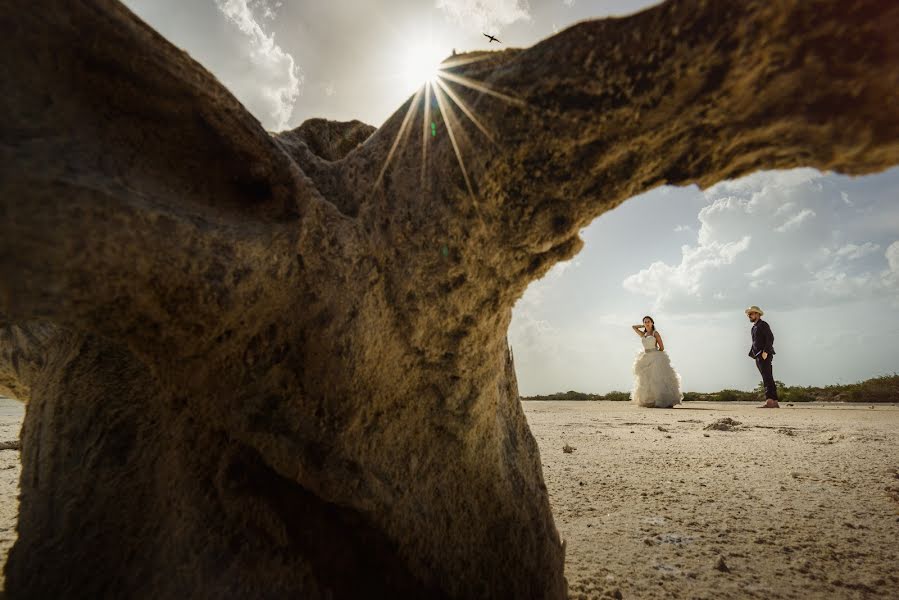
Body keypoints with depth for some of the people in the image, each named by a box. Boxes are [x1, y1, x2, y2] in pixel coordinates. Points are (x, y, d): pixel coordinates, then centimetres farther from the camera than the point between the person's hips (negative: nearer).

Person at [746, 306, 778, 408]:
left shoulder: (763, 325, -4)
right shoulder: (754, 327, 22)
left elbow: (770, 338, -15)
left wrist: (765, 351, -22)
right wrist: (752, 353, 12)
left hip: (765, 355, -9)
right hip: (758, 356, 9)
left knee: (767, 378, -16)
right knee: (768, 378, 9)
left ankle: (769, 401, -23)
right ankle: (774, 402, 12)